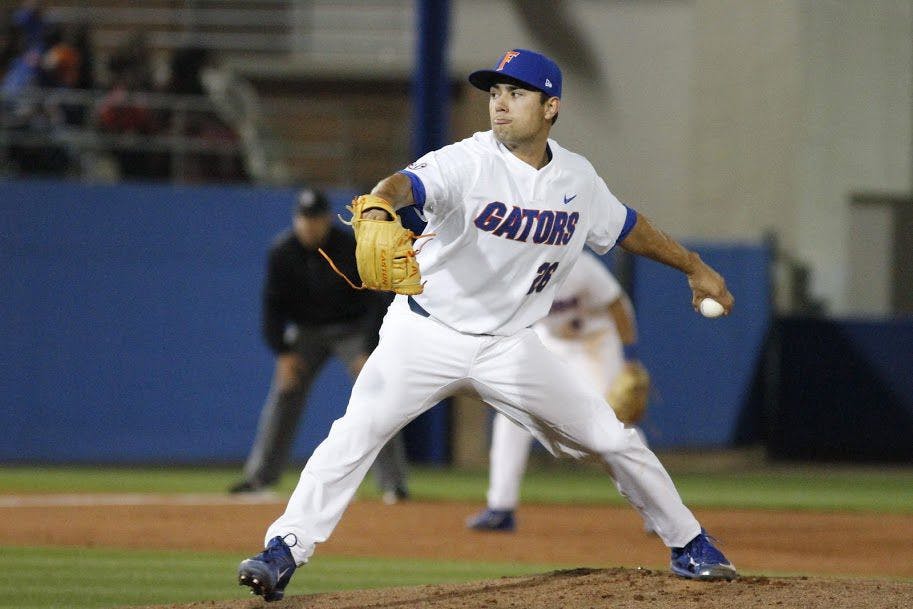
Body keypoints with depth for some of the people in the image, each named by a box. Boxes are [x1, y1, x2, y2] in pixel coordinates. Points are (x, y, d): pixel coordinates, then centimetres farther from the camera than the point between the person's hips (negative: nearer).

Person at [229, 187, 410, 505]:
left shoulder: (351, 250, -22)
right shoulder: (282, 252, -13)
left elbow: (374, 301, -19)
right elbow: (273, 304, -7)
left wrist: (369, 352, -26)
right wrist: (282, 353, -14)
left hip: (352, 329, -3)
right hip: (306, 332, 3)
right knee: (283, 395, -3)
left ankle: (392, 483, -12)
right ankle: (259, 475, 6)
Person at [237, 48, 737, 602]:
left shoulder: (577, 178, -1)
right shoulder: (469, 162, -17)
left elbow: (626, 226, 19)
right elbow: (407, 183, -37)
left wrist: (695, 267, 26)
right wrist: (378, 205, -61)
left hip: (511, 345, 3)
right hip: (427, 333, -3)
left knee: (614, 440, 3)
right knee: (357, 431, -20)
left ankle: (688, 543, 21)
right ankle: (284, 552, -17)